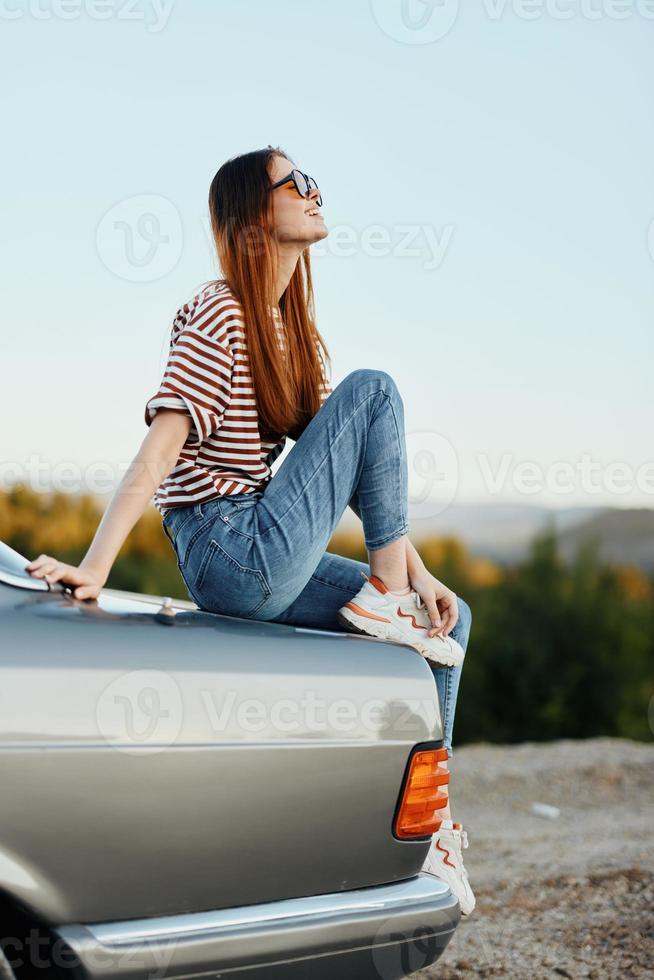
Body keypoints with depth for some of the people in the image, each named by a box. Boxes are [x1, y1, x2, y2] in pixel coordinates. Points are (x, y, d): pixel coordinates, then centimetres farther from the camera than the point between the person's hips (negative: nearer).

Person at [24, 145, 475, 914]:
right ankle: (383, 595, -8)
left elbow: (357, 459, 14)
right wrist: (94, 568, -29)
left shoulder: (288, 327, 17)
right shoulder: (218, 315, -10)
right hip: (231, 555, -9)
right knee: (374, 388, -11)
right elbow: (159, 447, -20)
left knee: (450, 619, 11)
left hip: (269, 567, 9)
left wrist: (413, 567, 9)